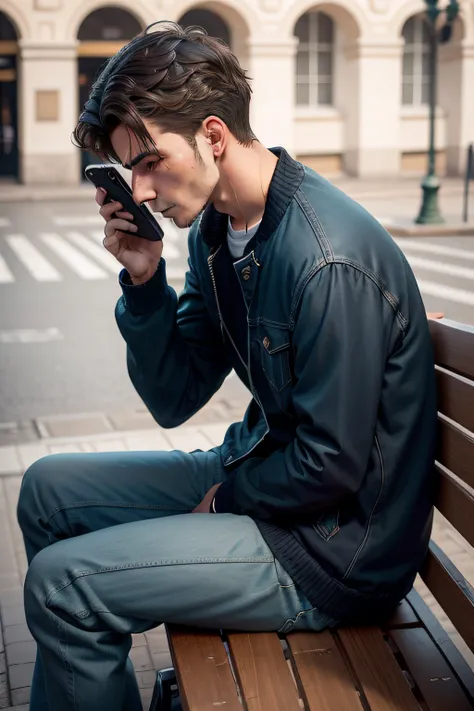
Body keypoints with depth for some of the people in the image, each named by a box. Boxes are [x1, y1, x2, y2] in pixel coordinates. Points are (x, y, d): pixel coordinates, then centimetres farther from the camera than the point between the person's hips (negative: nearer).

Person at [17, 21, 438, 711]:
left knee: (64, 584, -18)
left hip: (334, 549, -9)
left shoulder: (327, 259, -27)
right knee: (49, 490, 14)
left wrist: (230, 492, -7)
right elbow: (174, 401, 3)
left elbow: (331, 468, -24)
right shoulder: (216, 229, 2)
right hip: (257, 469, 9)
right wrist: (144, 279, -9)